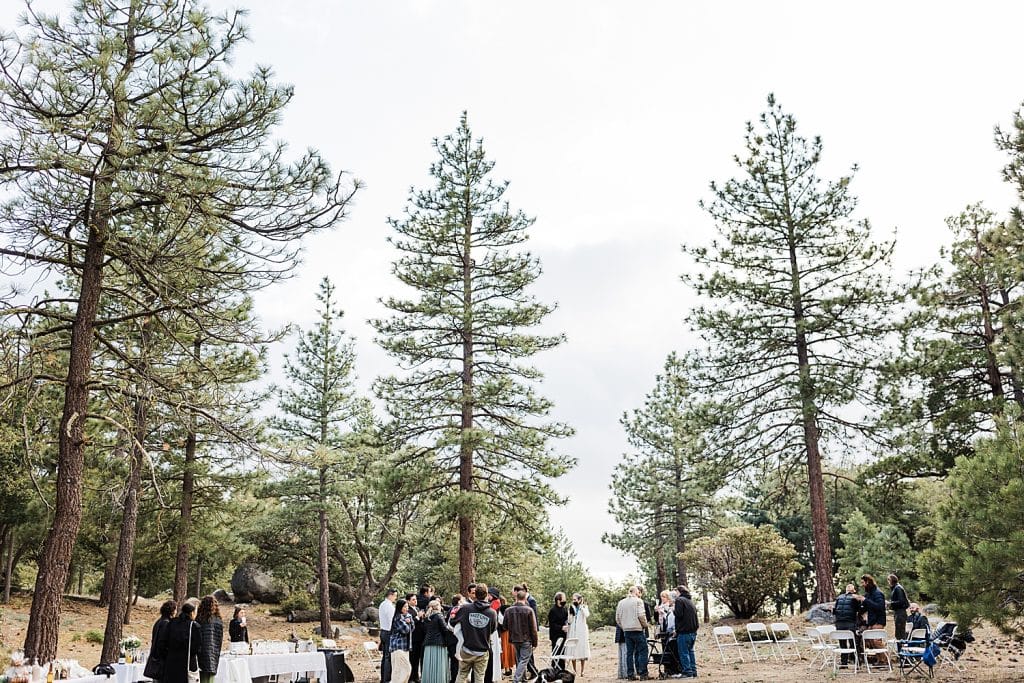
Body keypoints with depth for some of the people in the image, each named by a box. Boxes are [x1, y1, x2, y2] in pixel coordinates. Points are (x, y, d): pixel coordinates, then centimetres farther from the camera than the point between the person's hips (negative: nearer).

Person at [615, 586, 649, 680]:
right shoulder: (638, 601, -5)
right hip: (637, 630, -6)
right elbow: (641, 615, -14)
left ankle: (630, 674, 8)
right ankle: (642, 673, -5)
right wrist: (645, 625, 0)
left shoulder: (621, 602, 13)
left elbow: (617, 618, 12)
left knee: (629, 652, 8)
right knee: (642, 651, -1)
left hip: (626, 631, 6)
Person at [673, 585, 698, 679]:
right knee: (690, 651, 15)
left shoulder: (679, 600, -8)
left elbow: (678, 615, -16)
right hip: (693, 631, 8)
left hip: (684, 631, -8)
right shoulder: (690, 601, 17)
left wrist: (673, 610, 1)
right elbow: (694, 614, 18)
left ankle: (688, 672, -6)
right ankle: (693, 672, 14)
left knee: (684, 653, -3)